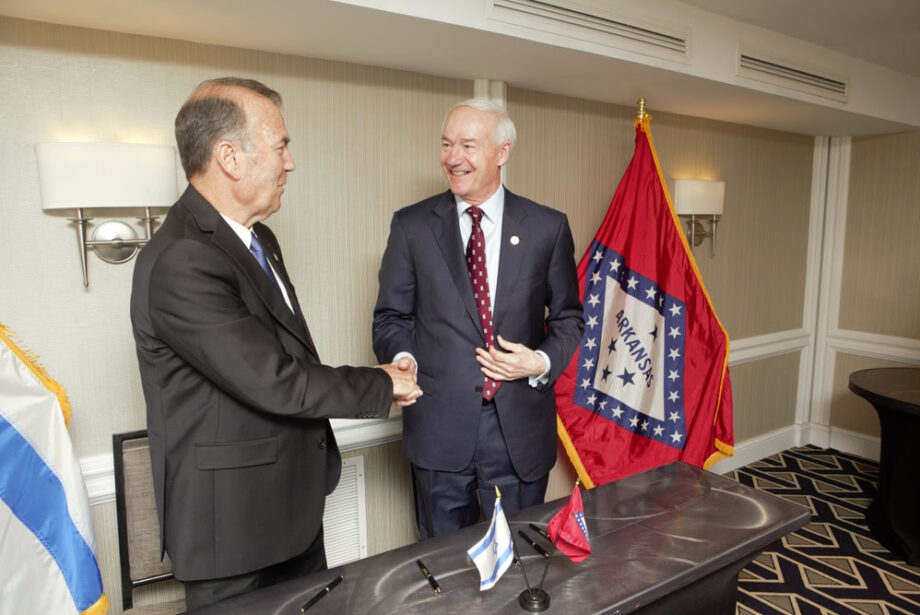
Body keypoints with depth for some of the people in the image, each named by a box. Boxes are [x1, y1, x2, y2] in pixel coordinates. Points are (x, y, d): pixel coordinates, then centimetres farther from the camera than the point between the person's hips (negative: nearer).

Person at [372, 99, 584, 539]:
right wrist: (402, 358, -14)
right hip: (440, 426, 0)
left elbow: (569, 316, 9)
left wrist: (543, 362, -10)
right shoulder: (411, 225, 2)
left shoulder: (548, 227, 2)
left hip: (521, 427, 0)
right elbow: (391, 316, 5)